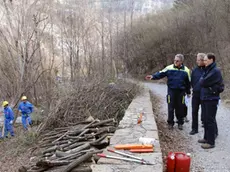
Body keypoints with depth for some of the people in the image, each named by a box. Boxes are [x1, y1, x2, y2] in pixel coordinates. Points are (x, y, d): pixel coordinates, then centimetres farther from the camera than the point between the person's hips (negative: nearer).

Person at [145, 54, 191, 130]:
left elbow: (188, 82, 9)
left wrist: (188, 92, 13)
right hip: (171, 90, 0)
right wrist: (153, 76, -26)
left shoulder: (186, 70, 2)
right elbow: (161, 74, -9)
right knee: (170, 108, 2)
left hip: (181, 92, 1)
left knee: (180, 108, 8)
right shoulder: (169, 68, -2)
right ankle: (170, 123, 16)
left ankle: (180, 123, 24)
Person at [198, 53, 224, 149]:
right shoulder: (208, 70, 13)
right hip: (205, 98, 9)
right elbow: (202, 82, 12)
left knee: (210, 120, -3)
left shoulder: (215, 71, -17)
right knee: (206, 119, 16)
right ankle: (207, 137, 29)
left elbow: (203, 82, -20)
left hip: (211, 99, -9)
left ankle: (211, 142, 4)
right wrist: (203, 80, -7)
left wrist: (201, 79, -1)